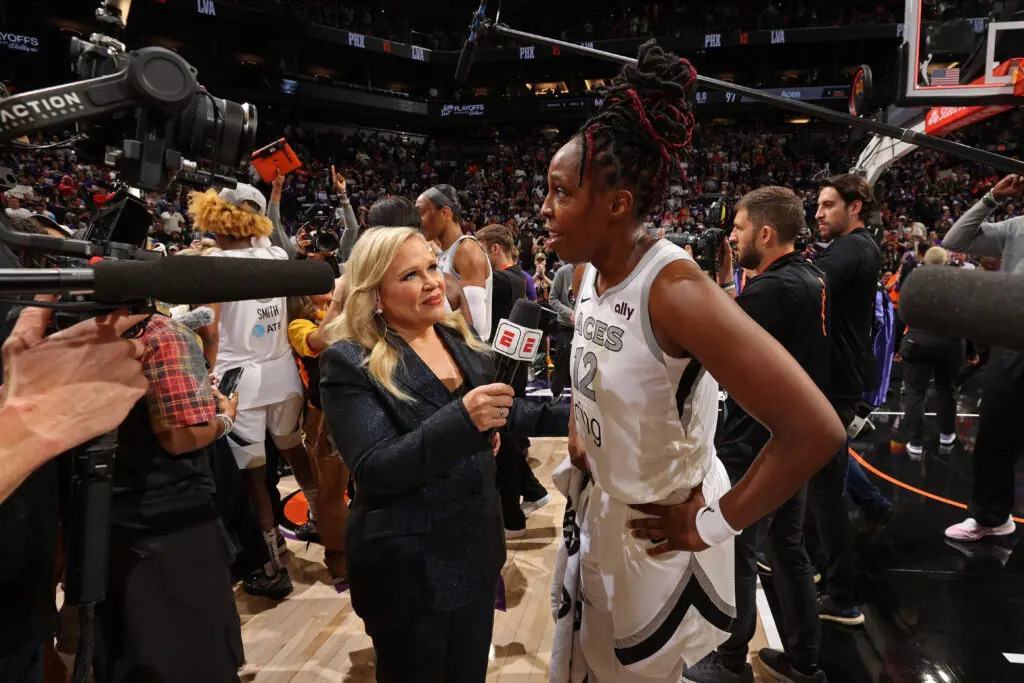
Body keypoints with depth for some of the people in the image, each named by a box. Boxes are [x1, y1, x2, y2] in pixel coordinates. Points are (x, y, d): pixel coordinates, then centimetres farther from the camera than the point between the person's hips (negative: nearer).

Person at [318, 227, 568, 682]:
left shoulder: (459, 338, 2)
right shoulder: (350, 362, -17)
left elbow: (499, 415, 16)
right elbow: (372, 470, -26)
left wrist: (566, 416, 10)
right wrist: (461, 419, -37)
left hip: (476, 546, 6)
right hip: (407, 566, -6)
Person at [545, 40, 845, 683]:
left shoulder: (675, 288, -32)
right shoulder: (591, 271, -5)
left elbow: (815, 429, -35)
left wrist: (714, 523, -24)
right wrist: (578, 427, 6)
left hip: (662, 532, -7)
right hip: (606, 509, 8)